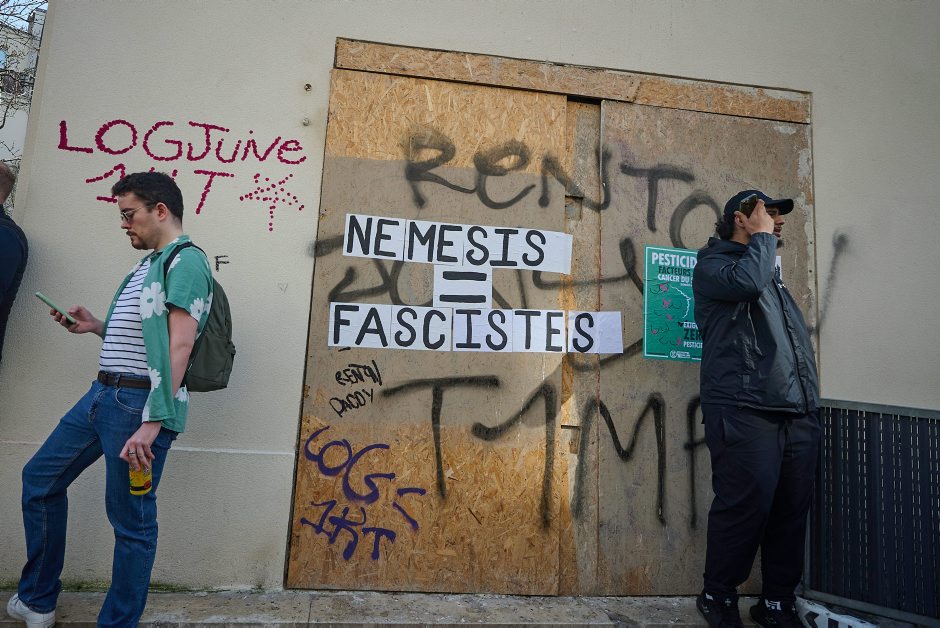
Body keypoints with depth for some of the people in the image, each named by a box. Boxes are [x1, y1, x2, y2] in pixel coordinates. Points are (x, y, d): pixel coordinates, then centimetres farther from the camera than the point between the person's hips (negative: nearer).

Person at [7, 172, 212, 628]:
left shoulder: (186, 261, -12)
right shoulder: (149, 264, 18)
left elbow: (178, 346, -21)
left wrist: (153, 423, -25)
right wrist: (98, 327, 13)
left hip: (138, 402, -11)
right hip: (102, 395, 11)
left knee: (132, 521, 1)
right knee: (39, 478, 21)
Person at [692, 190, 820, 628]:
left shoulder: (771, 268, 27)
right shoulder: (713, 264, 4)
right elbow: (747, 281, -20)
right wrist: (762, 236, -2)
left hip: (799, 411, 8)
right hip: (745, 411, -7)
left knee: (792, 509, 6)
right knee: (748, 505, -8)